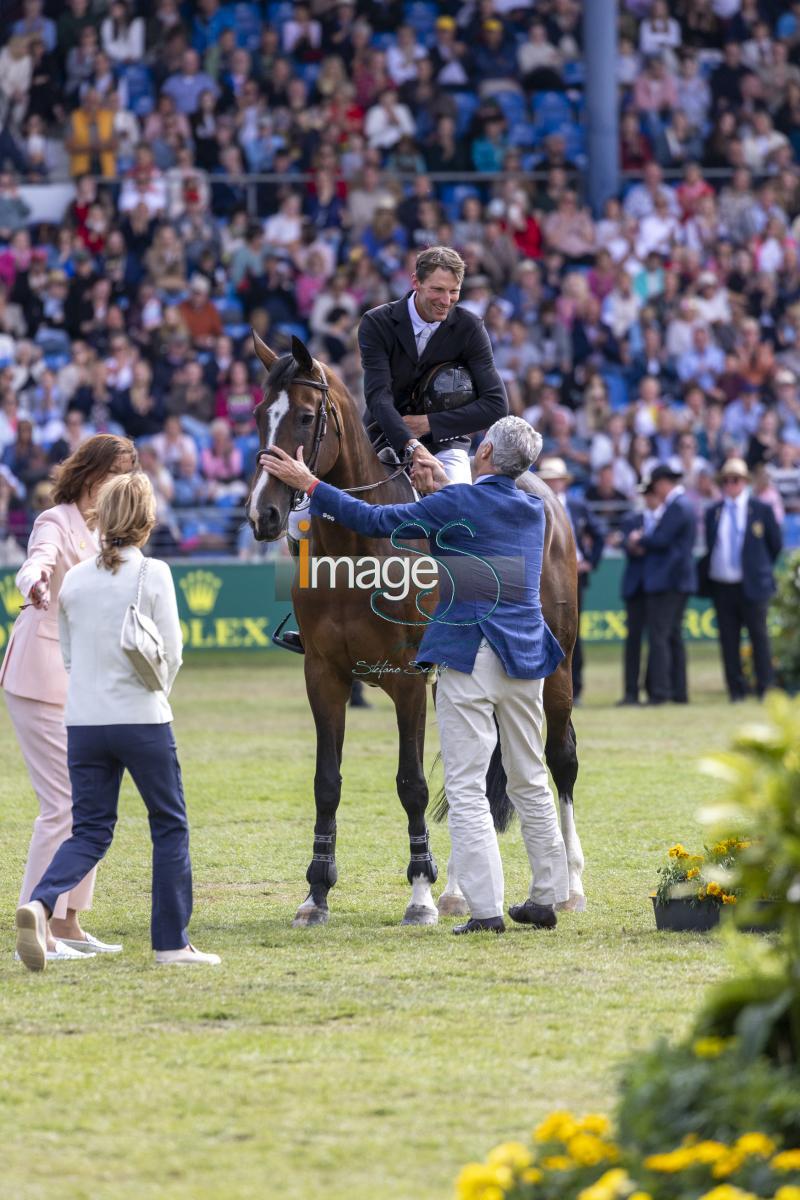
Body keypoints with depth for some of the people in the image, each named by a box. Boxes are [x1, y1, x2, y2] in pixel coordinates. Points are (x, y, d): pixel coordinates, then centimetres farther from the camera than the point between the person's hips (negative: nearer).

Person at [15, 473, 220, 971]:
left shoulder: (74, 579, 5)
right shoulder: (153, 575, -8)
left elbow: (68, 654, 12)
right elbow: (171, 654, -7)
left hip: (83, 722, 4)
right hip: (142, 721, -4)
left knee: (90, 832, 9)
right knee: (170, 827, 11)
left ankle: (41, 903, -18)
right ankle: (172, 941, 12)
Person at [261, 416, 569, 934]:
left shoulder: (458, 503, -10)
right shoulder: (534, 510, 9)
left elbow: (375, 520, -8)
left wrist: (309, 484, 0)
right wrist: (442, 480, 38)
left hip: (470, 657, -6)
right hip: (526, 658, 6)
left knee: (467, 788, -4)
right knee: (531, 783, 16)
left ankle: (486, 909, -9)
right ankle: (546, 897, 19)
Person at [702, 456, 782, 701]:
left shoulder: (761, 510, 1)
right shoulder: (713, 512, 9)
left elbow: (776, 544, 8)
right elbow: (710, 546, 15)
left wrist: (761, 568, 9)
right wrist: (706, 573, 7)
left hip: (752, 586, -3)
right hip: (722, 586, 3)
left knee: (759, 636, 1)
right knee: (728, 639, 3)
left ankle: (765, 688, 6)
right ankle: (736, 689, 8)